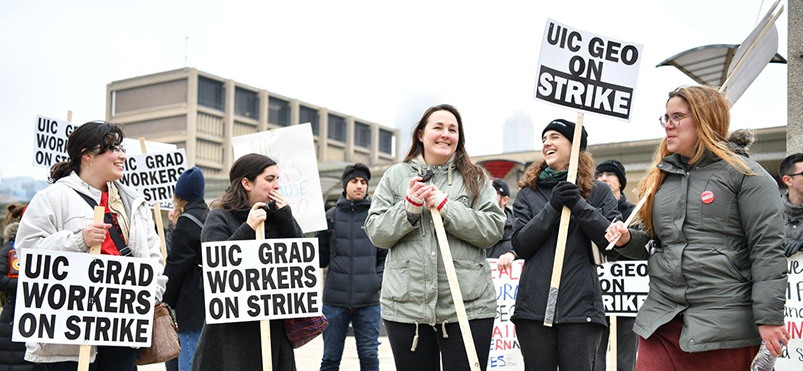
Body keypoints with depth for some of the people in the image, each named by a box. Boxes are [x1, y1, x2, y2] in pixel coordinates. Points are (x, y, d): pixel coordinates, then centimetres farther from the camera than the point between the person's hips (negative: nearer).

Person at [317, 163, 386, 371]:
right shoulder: (331, 216, 6)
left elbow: (385, 255, 11)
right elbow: (322, 257, 7)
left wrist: (379, 278, -4)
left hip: (368, 300, 0)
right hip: (335, 299, 0)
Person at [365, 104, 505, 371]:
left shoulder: (475, 178, 10)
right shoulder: (396, 176, 12)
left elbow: (493, 229, -1)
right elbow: (375, 233, 7)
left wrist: (446, 207, -11)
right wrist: (409, 208, -10)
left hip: (468, 306, -1)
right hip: (406, 306, 1)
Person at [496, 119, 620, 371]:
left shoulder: (598, 192, 10)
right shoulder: (528, 193, 13)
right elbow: (520, 246, 2)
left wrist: (578, 204, -12)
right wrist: (552, 207, -10)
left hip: (580, 305, -1)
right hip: (535, 304, 2)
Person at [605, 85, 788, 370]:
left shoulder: (744, 174, -2)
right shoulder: (661, 177, 16)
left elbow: (767, 249, -8)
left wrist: (768, 319, -14)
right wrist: (628, 239, 3)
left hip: (726, 324, -5)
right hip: (662, 320, 5)